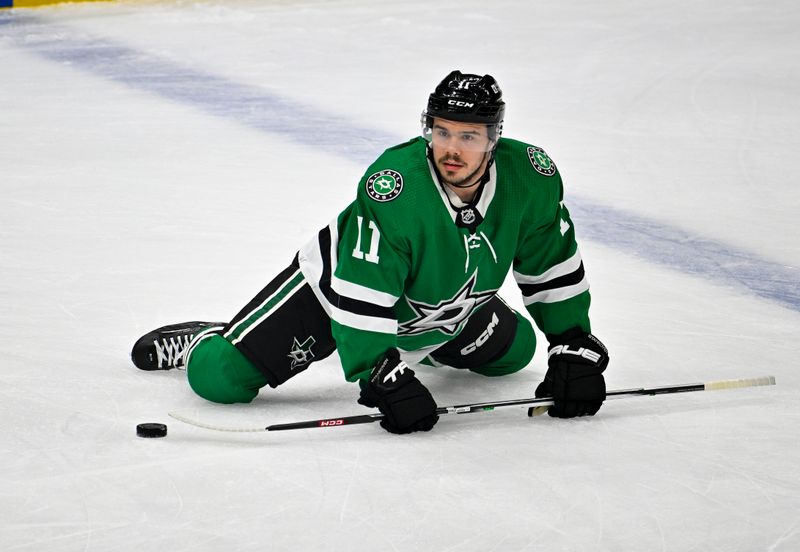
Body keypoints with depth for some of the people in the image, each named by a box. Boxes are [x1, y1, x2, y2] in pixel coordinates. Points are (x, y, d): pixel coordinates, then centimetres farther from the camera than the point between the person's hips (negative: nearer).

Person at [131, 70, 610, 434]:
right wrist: (385, 377, -40)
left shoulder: (530, 178, -23)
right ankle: (206, 343, 22)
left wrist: (575, 348, -8)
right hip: (343, 285, -5)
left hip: (444, 306, 6)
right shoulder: (394, 187, -38)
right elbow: (361, 296, -35)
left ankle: (423, 343, 43)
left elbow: (555, 267, -7)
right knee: (221, 378, -16)